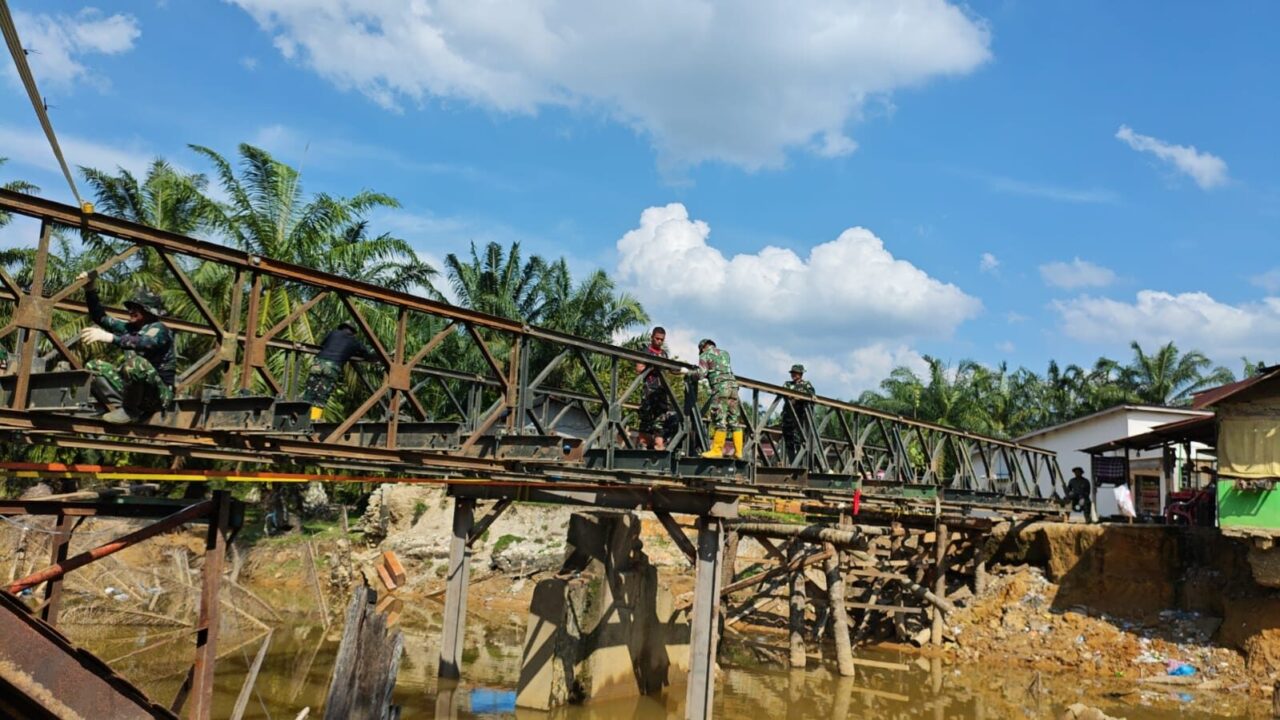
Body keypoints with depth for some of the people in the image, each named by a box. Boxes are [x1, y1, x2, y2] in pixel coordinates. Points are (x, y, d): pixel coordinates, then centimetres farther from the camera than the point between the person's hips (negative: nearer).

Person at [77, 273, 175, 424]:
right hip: (134, 389, 8)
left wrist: (110, 337, -45)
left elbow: (145, 343, -34)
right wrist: (91, 291, 5)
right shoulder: (130, 328, 12)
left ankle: (130, 411, -16)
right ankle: (120, 406, -11)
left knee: (136, 362, -36)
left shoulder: (158, 329, -12)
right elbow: (100, 318, 18)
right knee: (92, 367, 3)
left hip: (159, 394, -8)